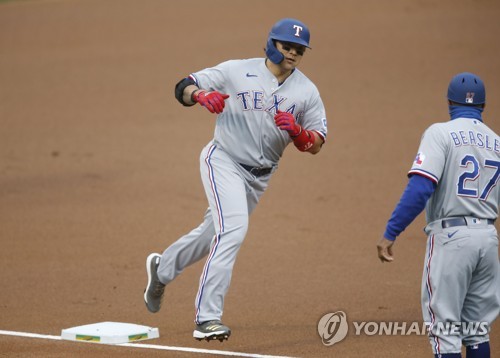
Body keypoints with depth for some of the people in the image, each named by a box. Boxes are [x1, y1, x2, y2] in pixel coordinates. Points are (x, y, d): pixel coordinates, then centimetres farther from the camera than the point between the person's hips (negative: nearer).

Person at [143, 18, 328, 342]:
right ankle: (207, 319, -27)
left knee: (215, 233, 18)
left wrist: (297, 132, -23)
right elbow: (183, 88, -6)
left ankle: (162, 268, 47)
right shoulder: (237, 72, -9)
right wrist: (201, 94, -28)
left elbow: (315, 145, -1)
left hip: (260, 177, 5)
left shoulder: (307, 91, -1)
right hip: (224, 161, -5)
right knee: (233, 229, -25)